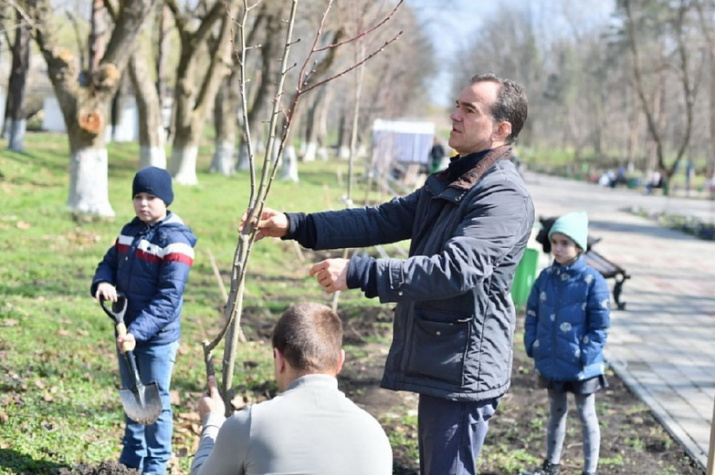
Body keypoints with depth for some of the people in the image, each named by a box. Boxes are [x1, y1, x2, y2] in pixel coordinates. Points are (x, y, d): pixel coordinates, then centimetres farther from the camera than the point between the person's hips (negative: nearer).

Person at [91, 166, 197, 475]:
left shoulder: (175, 242, -19)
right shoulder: (130, 231, 6)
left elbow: (168, 299, -23)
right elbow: (110, 262, 14)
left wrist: (138, 332, -30)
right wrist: (103, 282, -11)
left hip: (157, 338, -7)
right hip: (127, 331, 8)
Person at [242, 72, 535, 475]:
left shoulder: (506, 198, -17)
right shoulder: (448, 184, 16)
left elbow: (455, 269, -28)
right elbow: (381, 221, 13)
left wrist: (359, 273, -31)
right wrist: (295, 226, 4)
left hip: (463, 371, -10)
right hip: (437, 366, 10)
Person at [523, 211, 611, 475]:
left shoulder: (593, 281, -15)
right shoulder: (545, 277, -1)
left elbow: (600, 325, -12)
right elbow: (532, 315, 8)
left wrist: (586, 355, -16)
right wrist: (532, 347, 1)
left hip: (581, 366, -5)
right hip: (551, 363, 5)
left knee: (586, 416, 10)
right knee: (556, 412, 21)